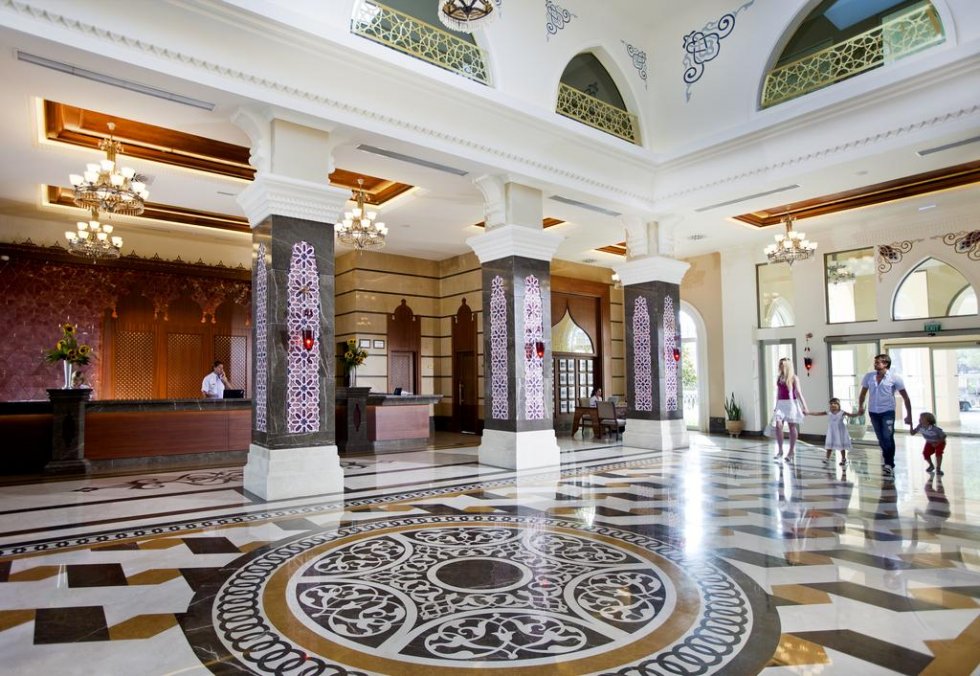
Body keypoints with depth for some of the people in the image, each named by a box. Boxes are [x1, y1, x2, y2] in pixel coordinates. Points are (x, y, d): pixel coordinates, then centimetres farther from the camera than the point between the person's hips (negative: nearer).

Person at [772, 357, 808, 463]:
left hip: (791, 404, -4)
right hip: (781, 404, 4)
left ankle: (792, 451, 13)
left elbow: (798, 392, -7)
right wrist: (776, 406, 20)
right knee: (778, 426, -7)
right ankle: (780, 450, 2)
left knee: (792, 427, 4)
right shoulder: (779, 378, 12)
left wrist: (804, 406, -11)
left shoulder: (793, 378, -3)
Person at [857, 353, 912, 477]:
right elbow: (863, 393, 15)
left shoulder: (894, 378, -8)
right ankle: (887, 458, 29)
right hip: (873, 412, 4)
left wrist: (909, 415, -3)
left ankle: (889, 465, -6)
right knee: (881, 439, 11)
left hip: (888, 411, -4)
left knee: (888, 437, -12)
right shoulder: (868, 376, 2)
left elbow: (905, 397, -3)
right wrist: (860, 406, 6)